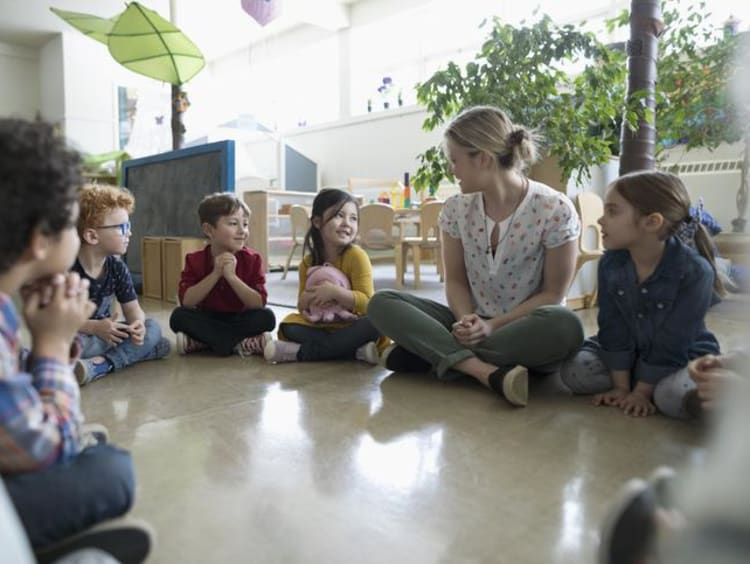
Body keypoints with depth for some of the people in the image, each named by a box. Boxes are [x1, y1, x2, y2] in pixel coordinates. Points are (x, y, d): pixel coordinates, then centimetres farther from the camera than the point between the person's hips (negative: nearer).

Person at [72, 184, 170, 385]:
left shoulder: (117, 267, -5)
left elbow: (133, 308, -3)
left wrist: (138, 324, -27)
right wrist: (94, 327, -37)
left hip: (103, 332, 5)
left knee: (153, 328, -13)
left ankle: (104, 363, -30)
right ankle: (137, 351, -21)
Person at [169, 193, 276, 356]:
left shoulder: (252, 259, -10)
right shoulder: (195, 260, -8)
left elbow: (259, 304, -19)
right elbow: (186, 302, -19)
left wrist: (231, 276, -29)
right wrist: (215, 274, -27)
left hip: (239, 321, 0)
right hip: (207, 322, 1)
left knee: (267, 317, -28)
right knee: (178, 316, -27)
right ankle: (240, 343, -24)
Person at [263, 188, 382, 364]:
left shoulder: (356, 256, -15)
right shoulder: (308, 262, -3)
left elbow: (367, 304, -19)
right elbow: (303, 308, 1)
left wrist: (335, 292, -32)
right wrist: (308, 297, -22)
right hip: (321, 326, 4)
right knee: (288, 326, -16)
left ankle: (301, 351, -27)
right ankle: (355, 350, -25)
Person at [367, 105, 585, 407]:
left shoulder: (555, 210, -13)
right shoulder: (456, 209, -1)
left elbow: (553, 293, -9)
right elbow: (455, 280, 3)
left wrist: (494, 325, -20)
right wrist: (466, 320, -18)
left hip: (525, 330, -3)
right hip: (475, 325, 3)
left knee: (565, 325, -38)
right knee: (381, 303, -15)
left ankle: (430, 352, -24)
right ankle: (489, 372, -31)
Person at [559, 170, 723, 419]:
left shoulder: (695, 271, -26)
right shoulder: (610, 263, -12)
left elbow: (671, 344, -22)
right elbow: (614, 329, -10)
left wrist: (640, 392, -18)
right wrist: (621, 386, -11)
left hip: (684, 356, -4)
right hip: (628, 352, 4)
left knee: (676, 397, -34)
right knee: (573, 371, -16)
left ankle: (652, 390, -2)